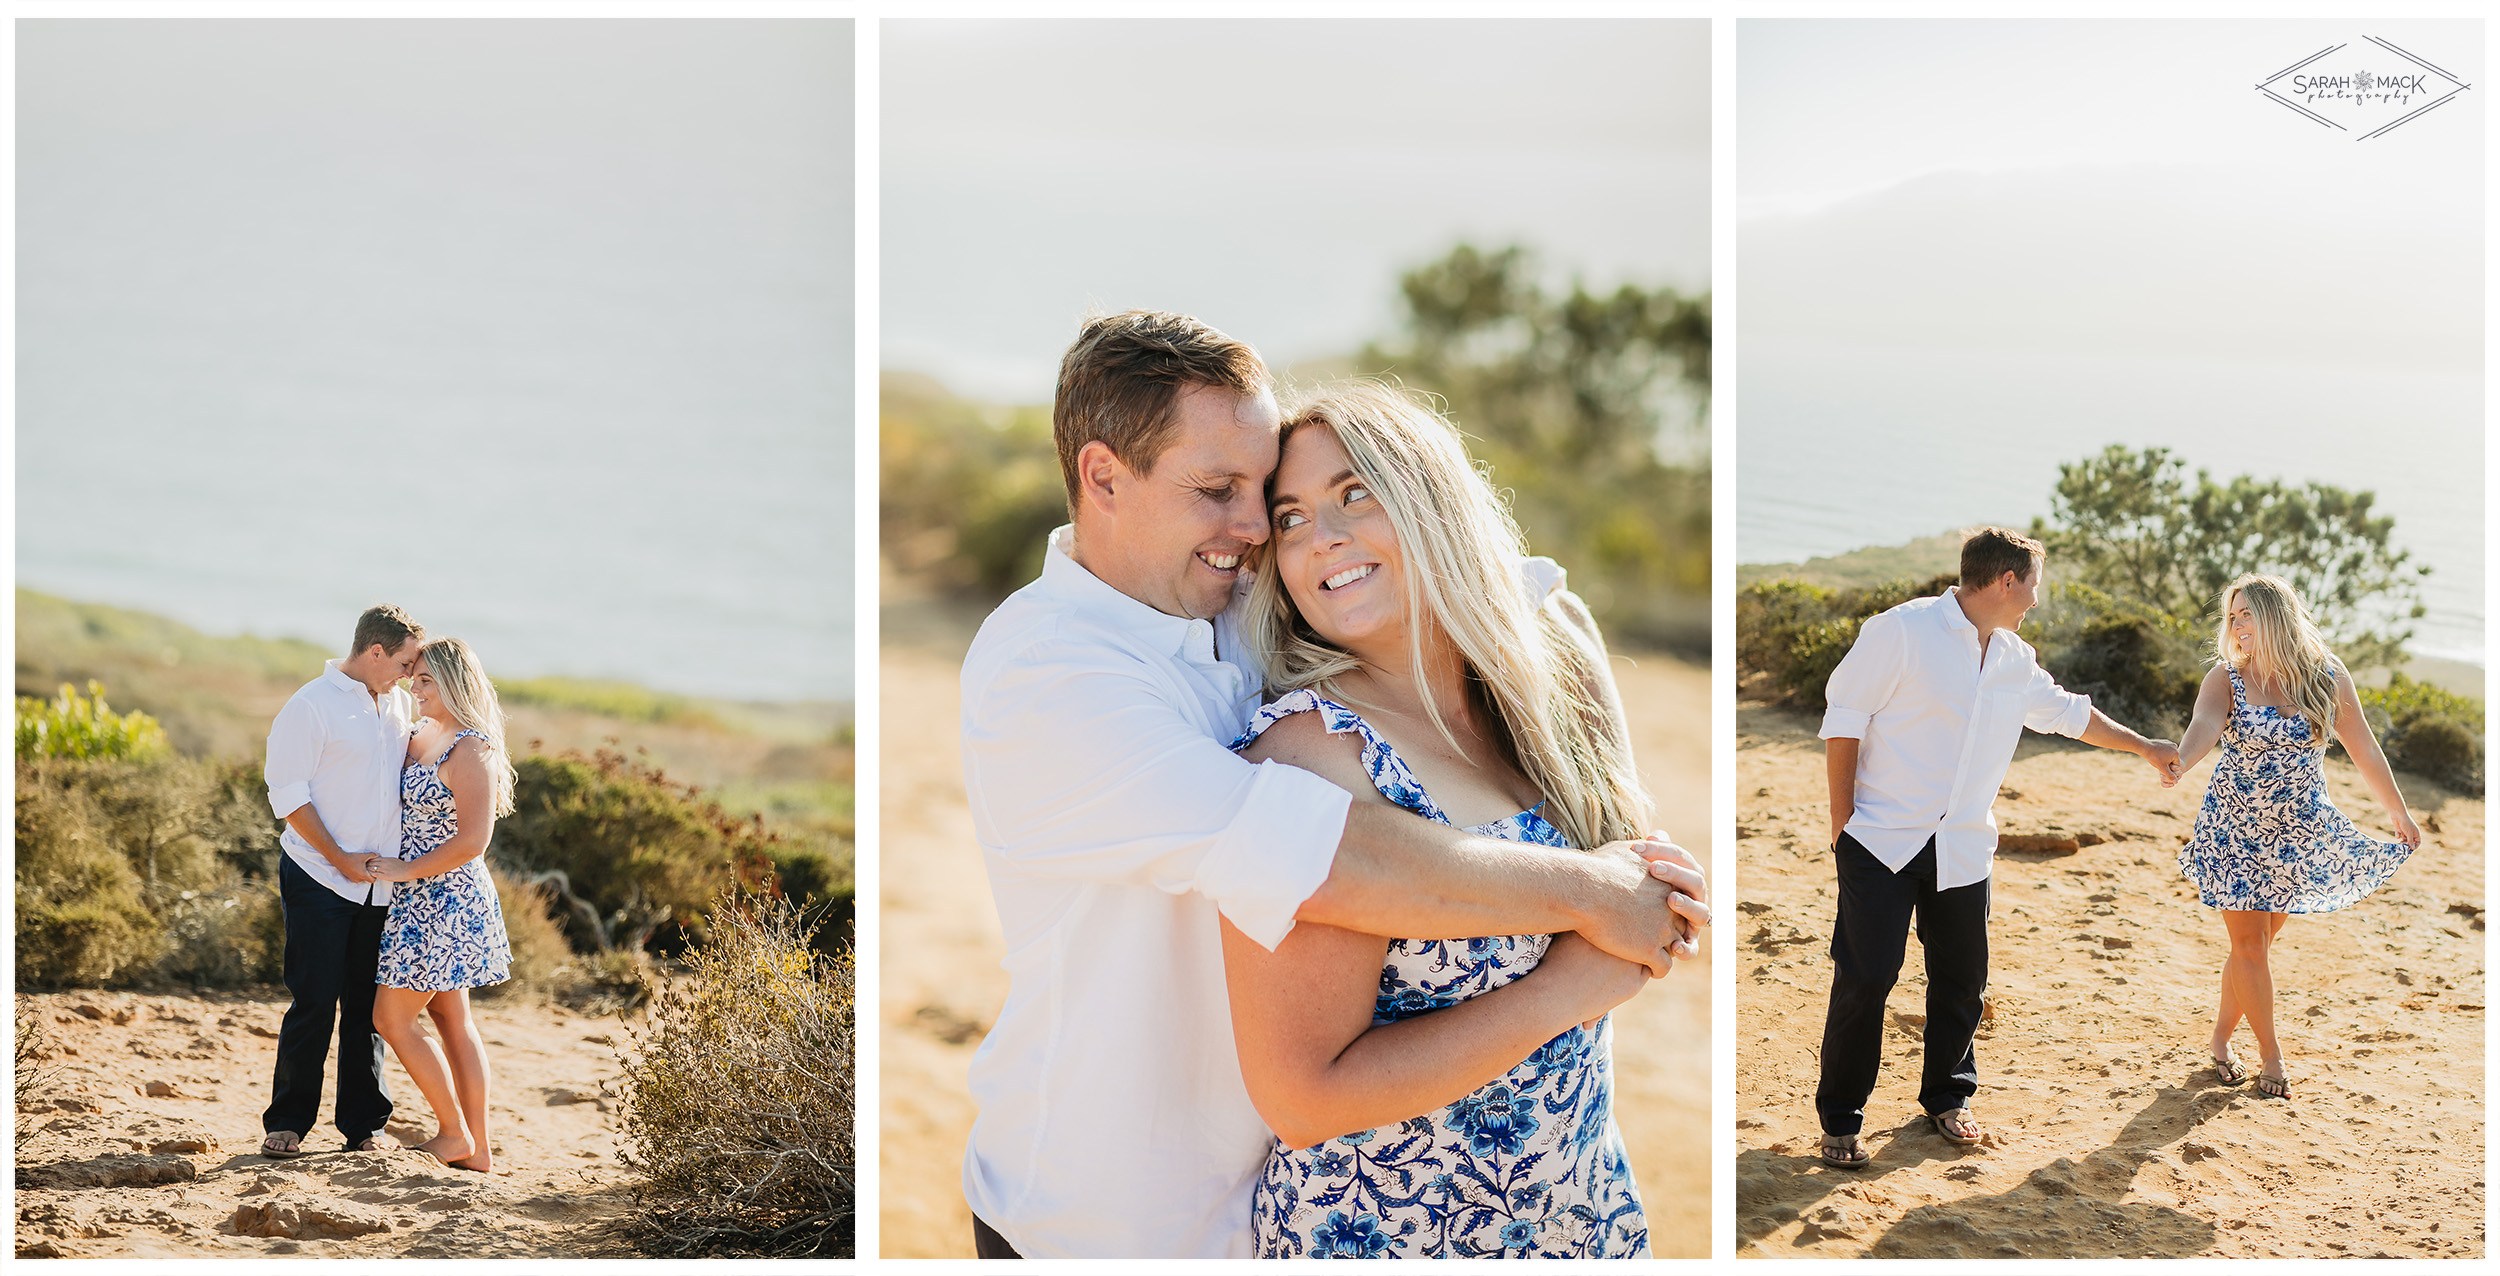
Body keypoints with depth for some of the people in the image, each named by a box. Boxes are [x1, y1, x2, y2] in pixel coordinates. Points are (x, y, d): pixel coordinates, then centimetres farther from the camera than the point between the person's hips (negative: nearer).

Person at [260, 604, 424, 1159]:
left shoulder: (400, 704, 12)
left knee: (369, 1006, 7)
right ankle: (287, 1124, 8)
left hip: (380, 882, 6)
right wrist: (341, 859, -14)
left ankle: (365, 1124, 14)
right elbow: (287, 792, -11)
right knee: (314, 1003, -3)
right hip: (320, 879, -6)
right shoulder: (312, 705, -9)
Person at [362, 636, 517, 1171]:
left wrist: (406, 871, -17)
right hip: (430, 902, 10)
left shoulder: (471, 750, -18)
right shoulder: (425, 735, 10)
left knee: (392, 1018, -4)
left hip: (443, 901, -10)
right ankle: (478, 1148, 16)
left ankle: (455, 1135, 5)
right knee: (451, 1018, 11)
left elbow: (473, 840, -24)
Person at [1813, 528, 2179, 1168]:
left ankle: (1947, 1097, 28)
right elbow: (1844, 719, -9)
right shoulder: (1902, 631, -10)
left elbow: (2068, 712, 28)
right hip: (1881, 841, -6)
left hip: (1964, 849, 6)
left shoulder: (2016, 660, 11)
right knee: (1866, 976, -7)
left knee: (1962, 978, 8)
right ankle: (1840, 1120, 4)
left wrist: (2145, 747, 36)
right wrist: (1843, 823, -11)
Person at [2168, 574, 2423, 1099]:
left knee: (2256, 942, 8)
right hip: (2234, 833, -2)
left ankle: (2221, 1036, 25)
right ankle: (2270, 1055, 13)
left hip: (2298, 835, 2)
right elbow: (2204, 726, -31)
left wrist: (2399, 814, 14)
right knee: (2249, 942, -1)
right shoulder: (2226, 679, -11)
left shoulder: (2328, 678, -5)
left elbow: (2364, 751, 5)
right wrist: (2178, 763, -53)